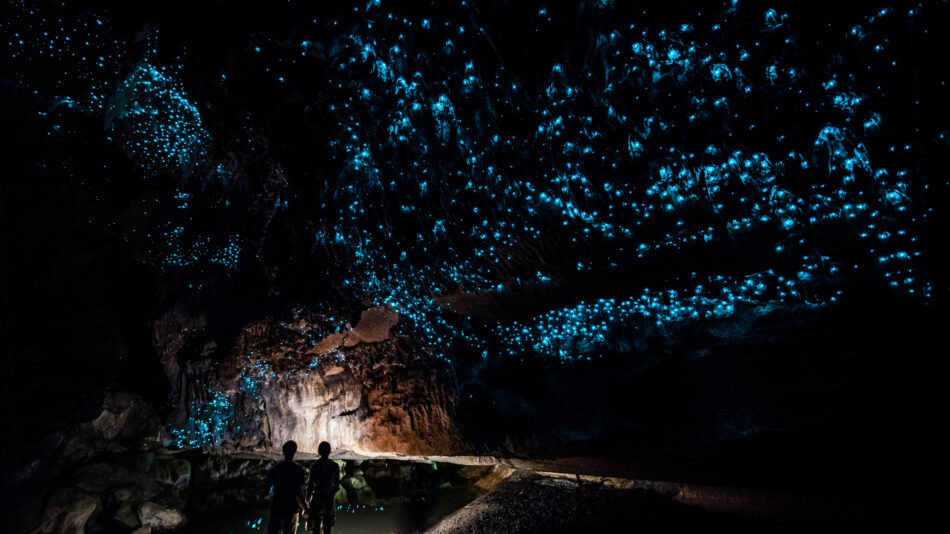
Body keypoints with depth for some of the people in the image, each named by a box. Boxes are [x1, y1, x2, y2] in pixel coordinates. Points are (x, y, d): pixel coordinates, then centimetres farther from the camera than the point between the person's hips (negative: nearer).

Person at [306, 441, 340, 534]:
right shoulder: (335, 466, 0)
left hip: (317, 499, -3)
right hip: (329, 500, 3)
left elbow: (310, 486, -9)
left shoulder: (314, 466, -10)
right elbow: (337, 486, 7)